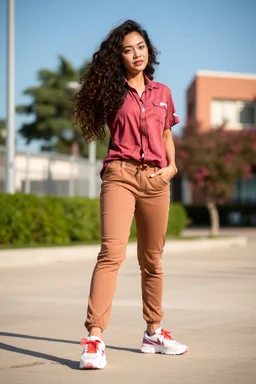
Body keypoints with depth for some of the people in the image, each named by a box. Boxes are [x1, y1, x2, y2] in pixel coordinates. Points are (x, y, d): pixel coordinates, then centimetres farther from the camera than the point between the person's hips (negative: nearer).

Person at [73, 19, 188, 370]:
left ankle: (154, 333, 25)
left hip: (156, 180, 4)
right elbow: (104, 130, 12)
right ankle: (95, 340, -24)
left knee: (152, 260, 11)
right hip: (120, 176, -4)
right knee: (112, 252, -19)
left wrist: (172, 165, 7)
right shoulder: (113, 91, 4)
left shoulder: (162, 93, 13)